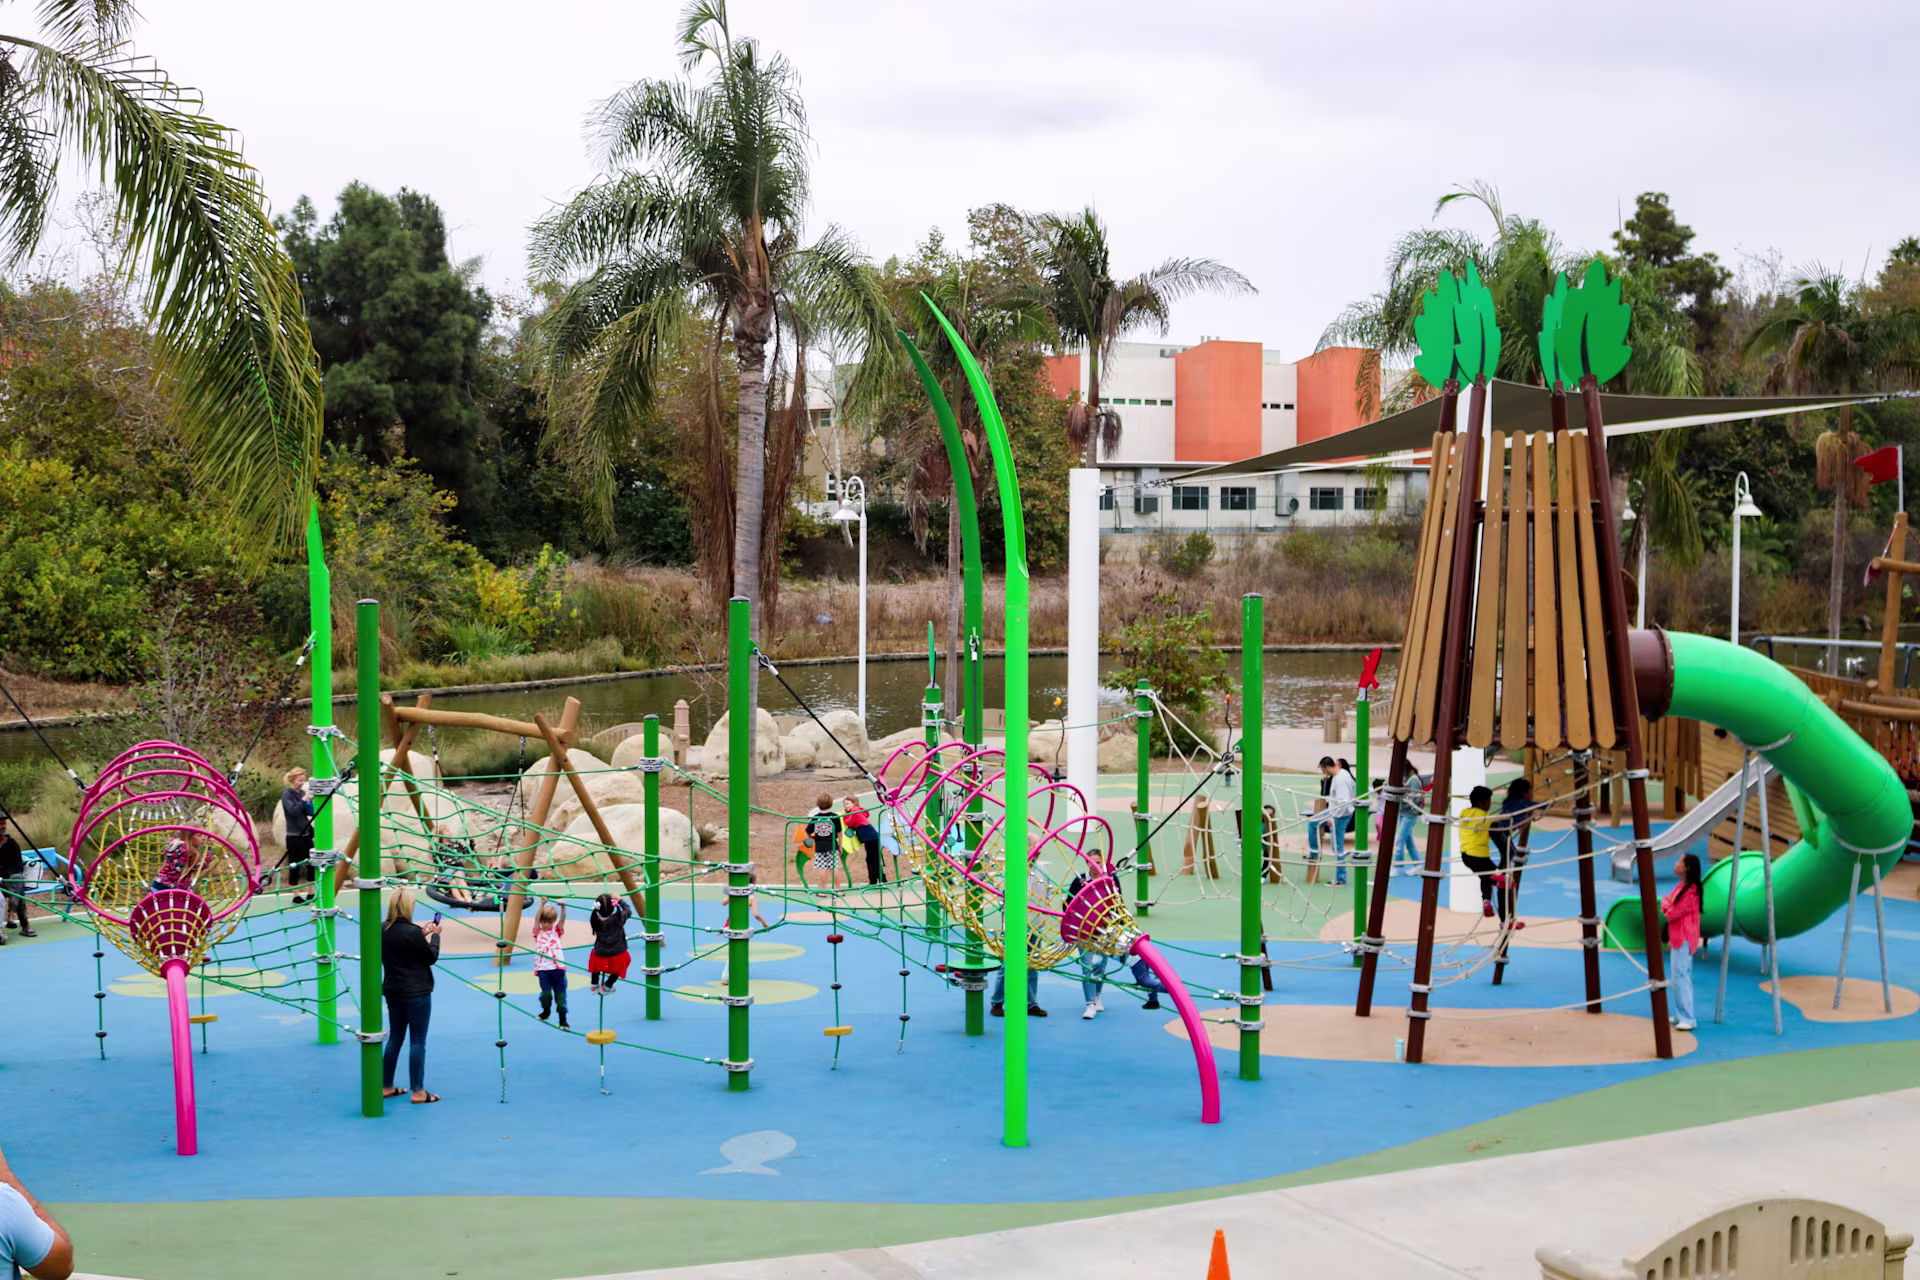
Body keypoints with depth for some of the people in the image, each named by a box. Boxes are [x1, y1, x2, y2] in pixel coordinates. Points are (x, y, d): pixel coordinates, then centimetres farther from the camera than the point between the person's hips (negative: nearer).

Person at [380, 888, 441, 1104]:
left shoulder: (383, 931, 0)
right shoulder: (411, 932, -20)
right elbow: (431, 957, -10)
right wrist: (434, 935, 3)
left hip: (392, 991, 7)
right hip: (416, 993, -7)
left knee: (395, 1038, 17)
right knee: (418, 1041, 0)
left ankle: (386, 1087, 23)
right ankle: (418, 1092, 2)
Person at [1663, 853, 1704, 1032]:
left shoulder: (1690, 892, -20)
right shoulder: (1681, 886, 10)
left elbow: (1672, 914, -19)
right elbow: (1665, 901, 15)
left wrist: (1667, 907, 1)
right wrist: (1667, 905, -7)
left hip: (1684, 940, -10)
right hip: (1677, 939, 10)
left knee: (1680, 977, -10)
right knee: (1676, 978, 15)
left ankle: (1688, 1019, -9)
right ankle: (1680, 1015, 23)